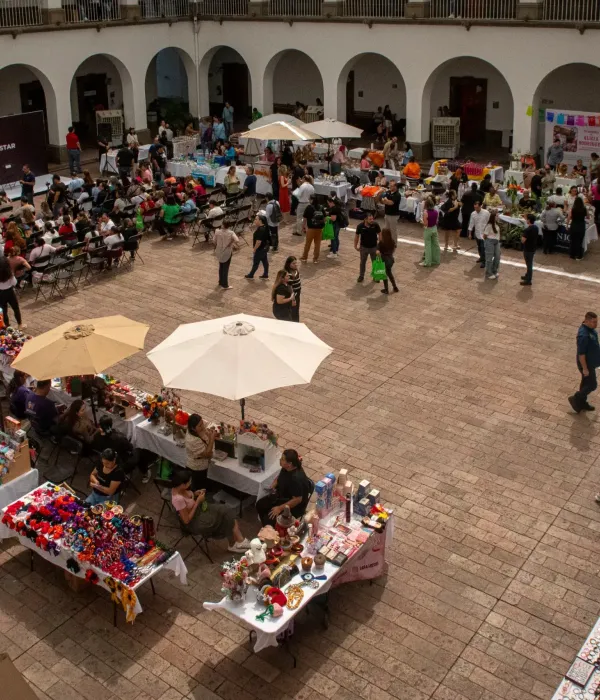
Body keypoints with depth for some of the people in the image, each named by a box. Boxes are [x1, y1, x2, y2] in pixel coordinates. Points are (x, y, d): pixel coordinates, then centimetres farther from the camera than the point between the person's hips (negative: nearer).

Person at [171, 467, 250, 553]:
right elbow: (187, 520, -26)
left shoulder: (177, 488, -9)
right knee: (224, 517, -3)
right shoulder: (178, 499, -34)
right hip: (194, 522, -8)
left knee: (224, 511, -4)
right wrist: (198, 501, -22)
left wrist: (195, 494, -6)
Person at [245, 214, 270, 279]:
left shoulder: (260, 230, -29)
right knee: (265, 261, 17)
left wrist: (254, 249, -19)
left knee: (255, 262, 8)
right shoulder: (264, 227, 1)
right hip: (264, 247, 10)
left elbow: (258, 241, -29)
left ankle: (251, 275, 23)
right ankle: (265, 275, 28)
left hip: (260, 249, -10)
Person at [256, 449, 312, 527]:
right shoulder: (286, 468, -10)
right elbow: (279, 477, 13)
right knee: (260, 504, 6)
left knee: (269, 518, -19)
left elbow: (297, 499, -30)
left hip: (294, 506, -9)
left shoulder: (297, 478, -35)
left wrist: (280, 508, -26)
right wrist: (273, 485, -6)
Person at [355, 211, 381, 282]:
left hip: (374, 247, 0)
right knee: (362, 262, 15)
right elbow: (357, 236, -3)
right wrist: (355, 246, 3)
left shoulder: (375, 225, -18)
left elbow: (380, 234, -5)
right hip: (364, 247, 0)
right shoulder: (360, 226, -18)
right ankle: (361, 276, 32)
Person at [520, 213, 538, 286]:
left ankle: (528, 281, 6)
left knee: (529, 264, -1)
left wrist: (522, 236, -8)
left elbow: (523, 240, -27)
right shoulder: (536, 228, 3)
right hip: (533, 248, 8)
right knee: (529, 263, 24)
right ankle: (528, 276, 40)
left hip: (528, 249, -8)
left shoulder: (527, 229, -25)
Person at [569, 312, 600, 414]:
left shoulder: (590, 329, -2)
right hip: (587, 364, -9)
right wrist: (585, 369, -21)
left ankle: (582, 403, 36)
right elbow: (581, 354, -28)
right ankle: (575, 399, 19)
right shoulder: (583, 335, -33)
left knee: (586, 383, 21)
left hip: (591, 362, 9)